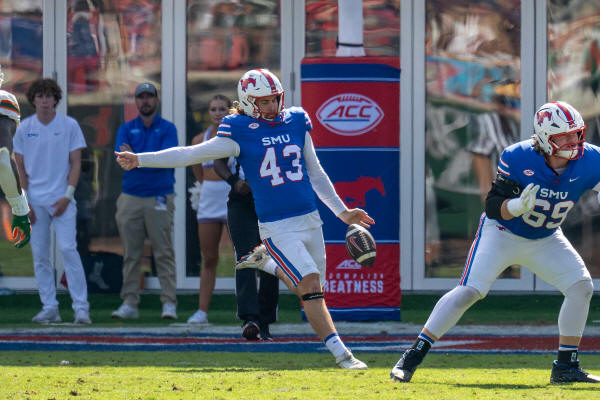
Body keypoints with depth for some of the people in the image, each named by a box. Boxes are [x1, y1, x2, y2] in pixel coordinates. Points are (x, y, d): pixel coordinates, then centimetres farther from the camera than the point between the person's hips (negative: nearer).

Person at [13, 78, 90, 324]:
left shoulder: (69, 126, 1)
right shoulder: (24, 128, 6)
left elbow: (75, 163, 2)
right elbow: (20, 167, 9)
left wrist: (68, 196, -9)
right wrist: (25, 201, 1)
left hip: (61, 199, -3)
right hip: (35, 200, 3)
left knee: (68, 248, -11)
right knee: (39, 254, 2)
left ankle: (81, 306, -9)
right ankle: (49, 308, 8)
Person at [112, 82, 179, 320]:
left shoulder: (167, 129, 5)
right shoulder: (126, 129, 12)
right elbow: (121, 156, -5)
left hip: (159, 198, -3)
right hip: (130, 198, 3)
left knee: (164, 253, -7)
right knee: (131, 254, 3)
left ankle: (169, 303, -7)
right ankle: (129, 303, 7)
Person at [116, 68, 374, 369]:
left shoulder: (297, 122, 10)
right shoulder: (240, 132, -4)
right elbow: (192, 155, -5)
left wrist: (342, 212, 20)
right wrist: (141, 160, -12)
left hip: (310, 220, 5)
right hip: (277, 228, -5)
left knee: (309, 288, 7)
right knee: (311, 284, -19)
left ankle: (269, 266, 34)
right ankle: (341, 355, -18)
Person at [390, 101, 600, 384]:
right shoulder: (517, 158, -26)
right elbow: (493, 208, -24)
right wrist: (518, 205, -45)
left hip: (545, 240, 4)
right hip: (503, 233, -4)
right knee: (470, 290, -18)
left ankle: (566, 366, 1)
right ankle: (412, 357, -14)